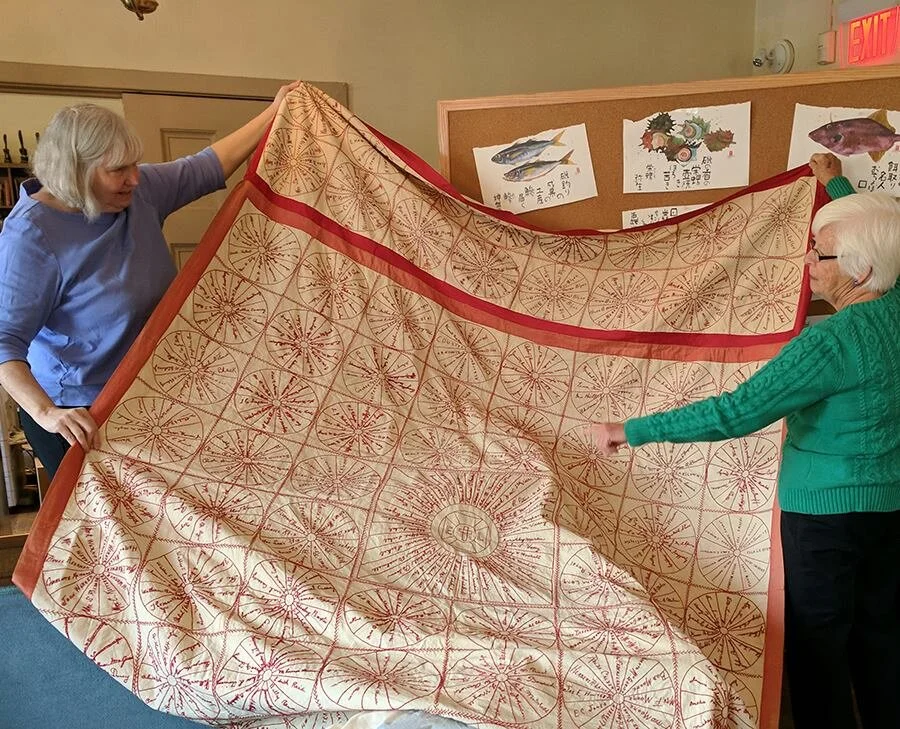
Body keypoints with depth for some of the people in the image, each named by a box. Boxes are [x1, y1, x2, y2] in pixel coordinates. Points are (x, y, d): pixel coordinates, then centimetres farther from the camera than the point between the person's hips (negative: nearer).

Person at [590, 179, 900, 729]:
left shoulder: (834, 342, -26)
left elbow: (737, 413, -32)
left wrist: (632, 431, -27)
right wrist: (837, 184, 36)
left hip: (827, 509, -8)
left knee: (819, 641, 8)